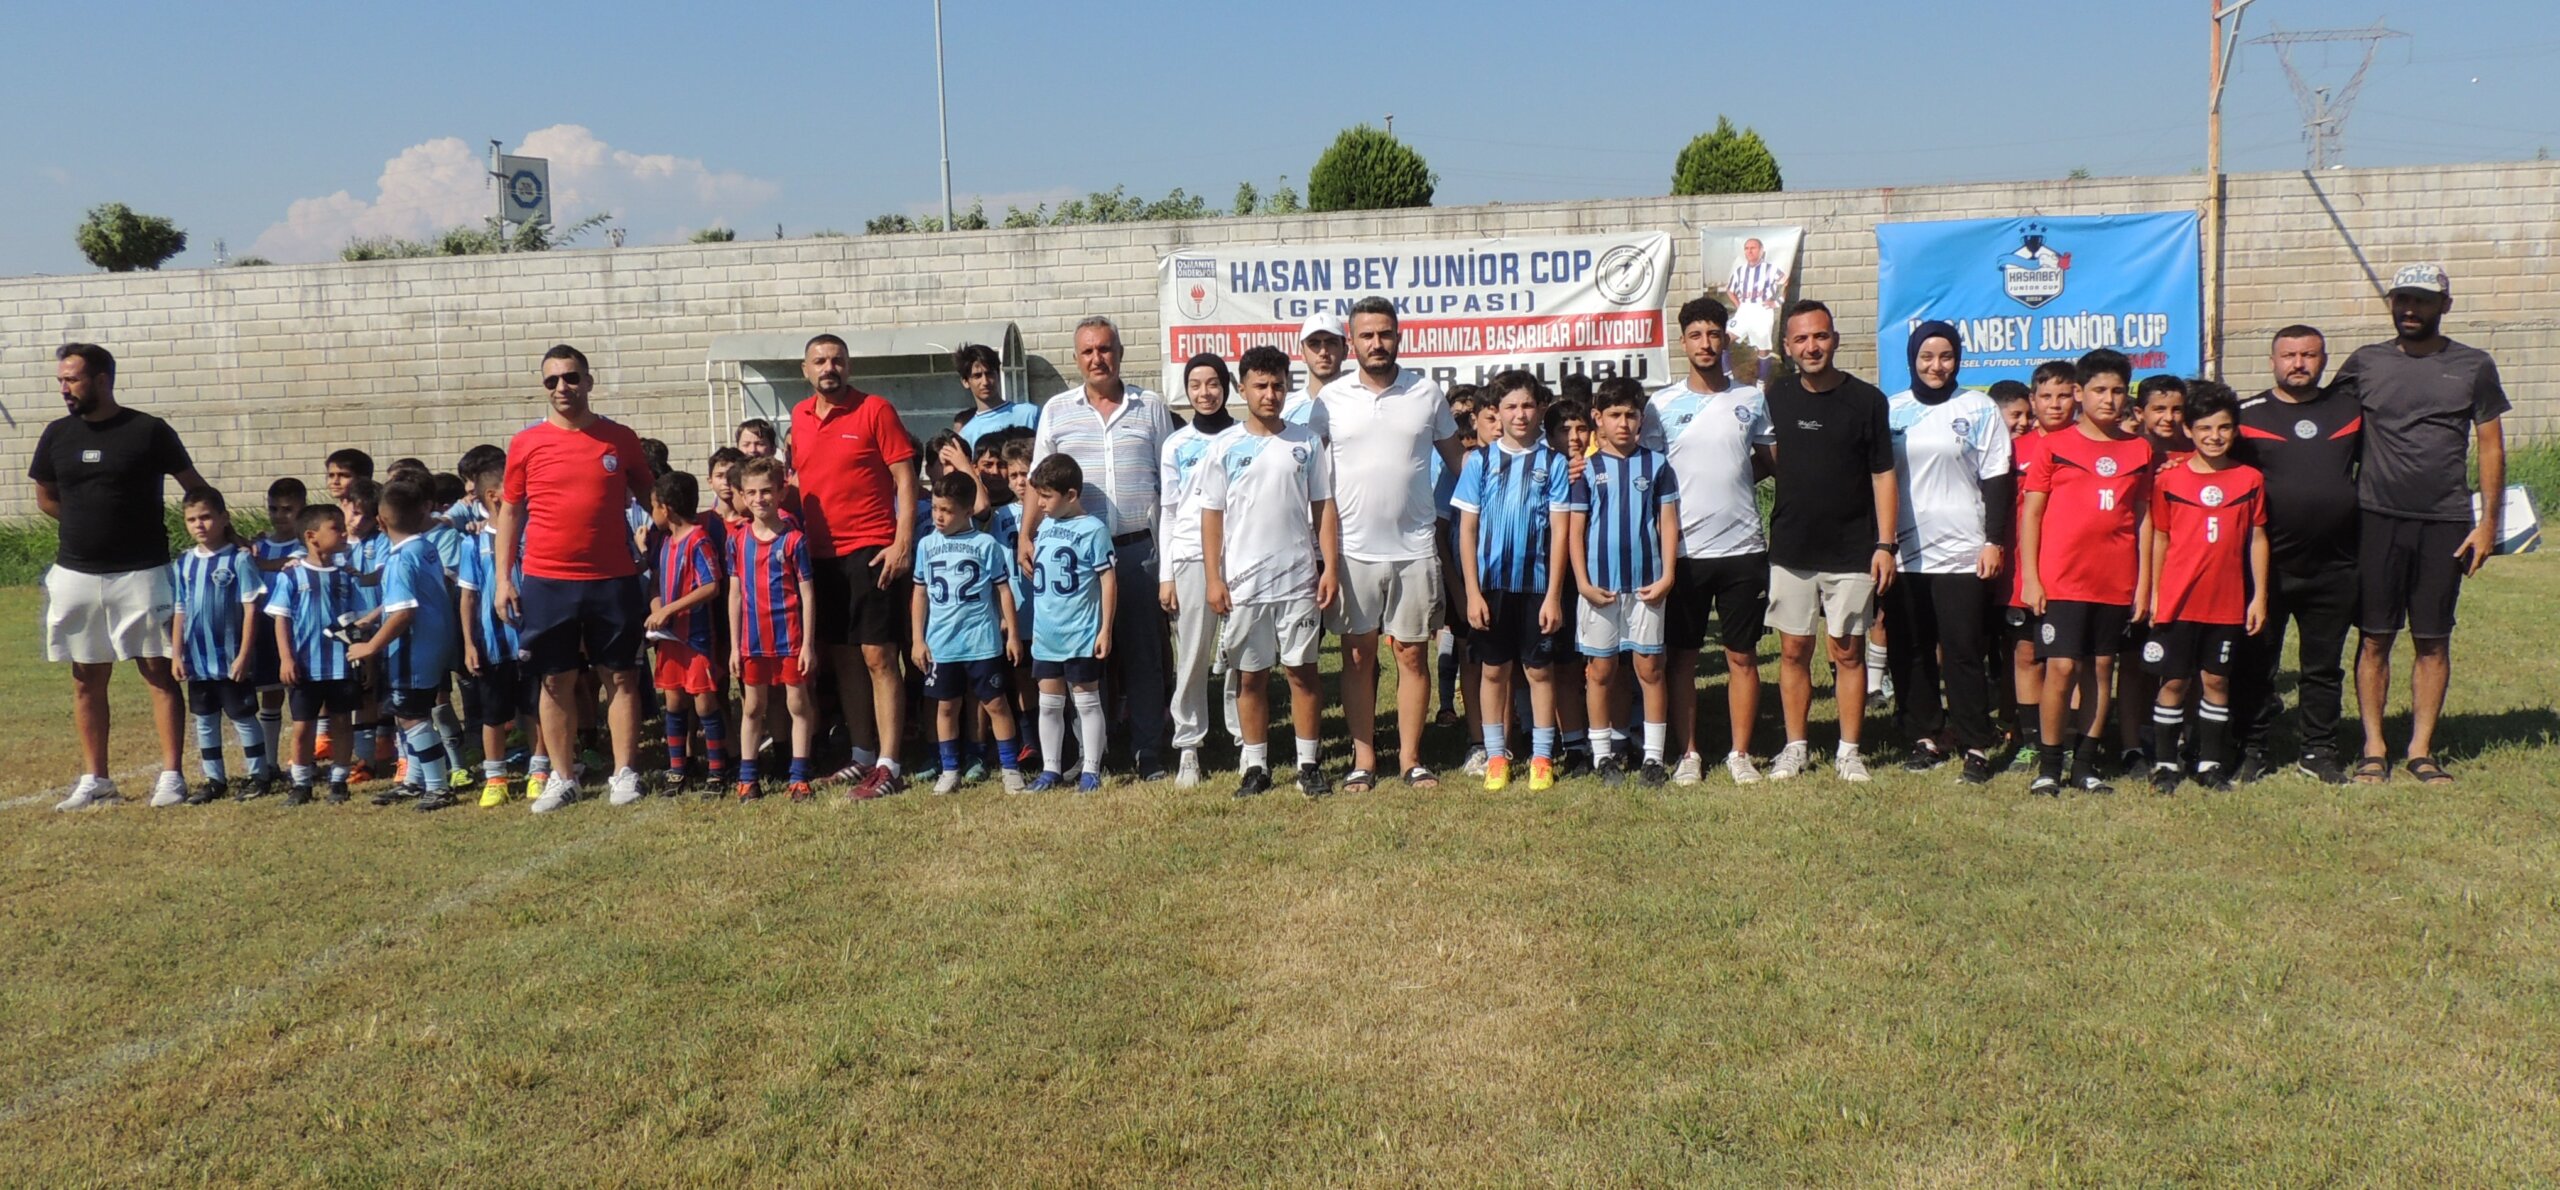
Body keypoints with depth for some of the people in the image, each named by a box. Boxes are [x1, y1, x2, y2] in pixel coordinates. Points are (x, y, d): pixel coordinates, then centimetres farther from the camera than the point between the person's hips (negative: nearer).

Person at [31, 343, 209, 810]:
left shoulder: (149, 431, -6)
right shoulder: (57, 434, 6)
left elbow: (195, 487, 2)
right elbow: (46, 497, 19)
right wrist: (90, 523, 8)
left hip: (140, 573, -4)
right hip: (75, 575, 5)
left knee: (159, 672, -2)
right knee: (87, 680, 10)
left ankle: (171, 776, 1)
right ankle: (95, 780, 19)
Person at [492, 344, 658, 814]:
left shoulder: (620, 438, 3)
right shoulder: (525, 443, 3)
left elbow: (650, 498, 11)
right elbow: (510, 510, 7)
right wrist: (502, 577, 2)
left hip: (613, 579, 0)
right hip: (546, 581, 0)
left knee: (622, 676, 4)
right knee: (556, 681, 6)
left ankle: (624, 772, 12)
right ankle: (562, 779, 16)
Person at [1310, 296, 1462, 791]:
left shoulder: (1427, 392, 3)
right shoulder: (1330, 399, 2)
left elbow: (1455, 457, 13)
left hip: (1414, 548, 0)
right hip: (1353, 550, 0)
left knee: (1413, 654, 5)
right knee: (1358, 657, 6)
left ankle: (1411, 759, 15)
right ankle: (1363, 759, 15)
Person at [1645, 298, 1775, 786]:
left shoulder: (1750, 399, 6)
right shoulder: (1661, 404, 1)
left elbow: (1770, 458, 14)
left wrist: (1730, 482, -1)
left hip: (1743, 548, 1)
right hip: (1684, 550, -1)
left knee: (1742, 655, 6)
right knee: (1681, 658, 5)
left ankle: (1740, 753, 16)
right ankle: (1687, 754, 15)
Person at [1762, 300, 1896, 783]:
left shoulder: (1866, 399, -3)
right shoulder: (1776, 398, 4)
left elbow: (1883, 475, -2)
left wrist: (1886, 544, -8)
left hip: (1851, 552, -2)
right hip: (1790, 551, 2)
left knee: (1848, 652, 4)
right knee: (1793, 650, 6)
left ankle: (1849, 750, 14)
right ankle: (1796, 746, 17)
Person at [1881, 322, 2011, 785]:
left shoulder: (1980, 410, 3)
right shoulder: (1892, 410, 9)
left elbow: (1996, 481, 1)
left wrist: (1994, 541, -6)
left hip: (1961, 552, -3)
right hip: (1903, 551, 3)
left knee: (1964, 652, -3)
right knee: (1909, 652, 6)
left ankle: (1976, 747, 4)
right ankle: (1924, 738, 17)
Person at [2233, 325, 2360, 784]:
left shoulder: (2350, 410, 10)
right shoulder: (2247, 415, 1)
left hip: (2334, 568, 2)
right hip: (2266, 564, -2)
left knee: (2324, 667, 11)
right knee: (2255, 664, 3)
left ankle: (2320, 752, 21)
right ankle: (2252, 751, 14)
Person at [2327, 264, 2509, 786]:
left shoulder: (2474, 367, 5)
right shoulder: (2364, 363, 5)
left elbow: (2491, 447, 6)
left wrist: (2488, 521, -1)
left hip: (2445, 524, 0)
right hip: (2376, 519, 0)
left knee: (2434, 642, 4)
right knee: (2374, 639, 2)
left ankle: (2421, 749, 13)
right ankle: (2373, 748, 10)